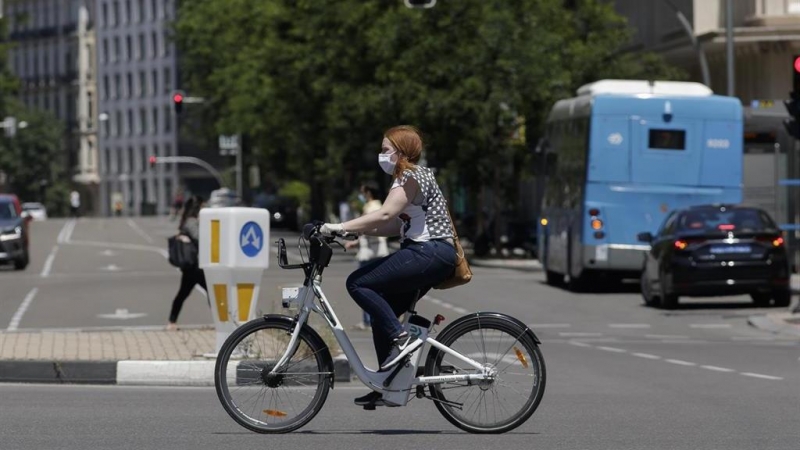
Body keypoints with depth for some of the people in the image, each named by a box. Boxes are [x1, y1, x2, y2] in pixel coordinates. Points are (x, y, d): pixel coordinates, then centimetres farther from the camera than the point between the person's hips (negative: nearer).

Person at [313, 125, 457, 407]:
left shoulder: (412, 177, -9)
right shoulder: (410, 177, 23)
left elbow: (385, 215, -23)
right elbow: (396, 226, 17)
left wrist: (341, 227, -25)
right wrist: (354, 231, 8)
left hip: (430, 253, -11)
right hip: (429, 256, 11)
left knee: (359, 283, -14)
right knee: (382, 312, 11)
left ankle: (401, 338, -16)